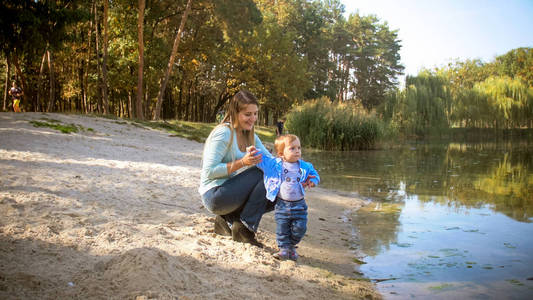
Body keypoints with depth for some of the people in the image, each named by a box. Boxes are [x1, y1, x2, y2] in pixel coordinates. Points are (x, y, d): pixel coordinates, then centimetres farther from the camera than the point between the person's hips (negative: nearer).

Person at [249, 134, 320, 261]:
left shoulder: (305, 166, 4)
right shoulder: (275, 164, -3)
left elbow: (314, 174, 19)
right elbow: (261, 160, 7)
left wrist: (312, 181, -2)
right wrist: (255, 152, -10)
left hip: (299, 205, 2)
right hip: (282, 204, -2)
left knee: (299, 228, 3)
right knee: (282, 229, 0)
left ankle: (291, 246, 26)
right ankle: (284, 248, 14)